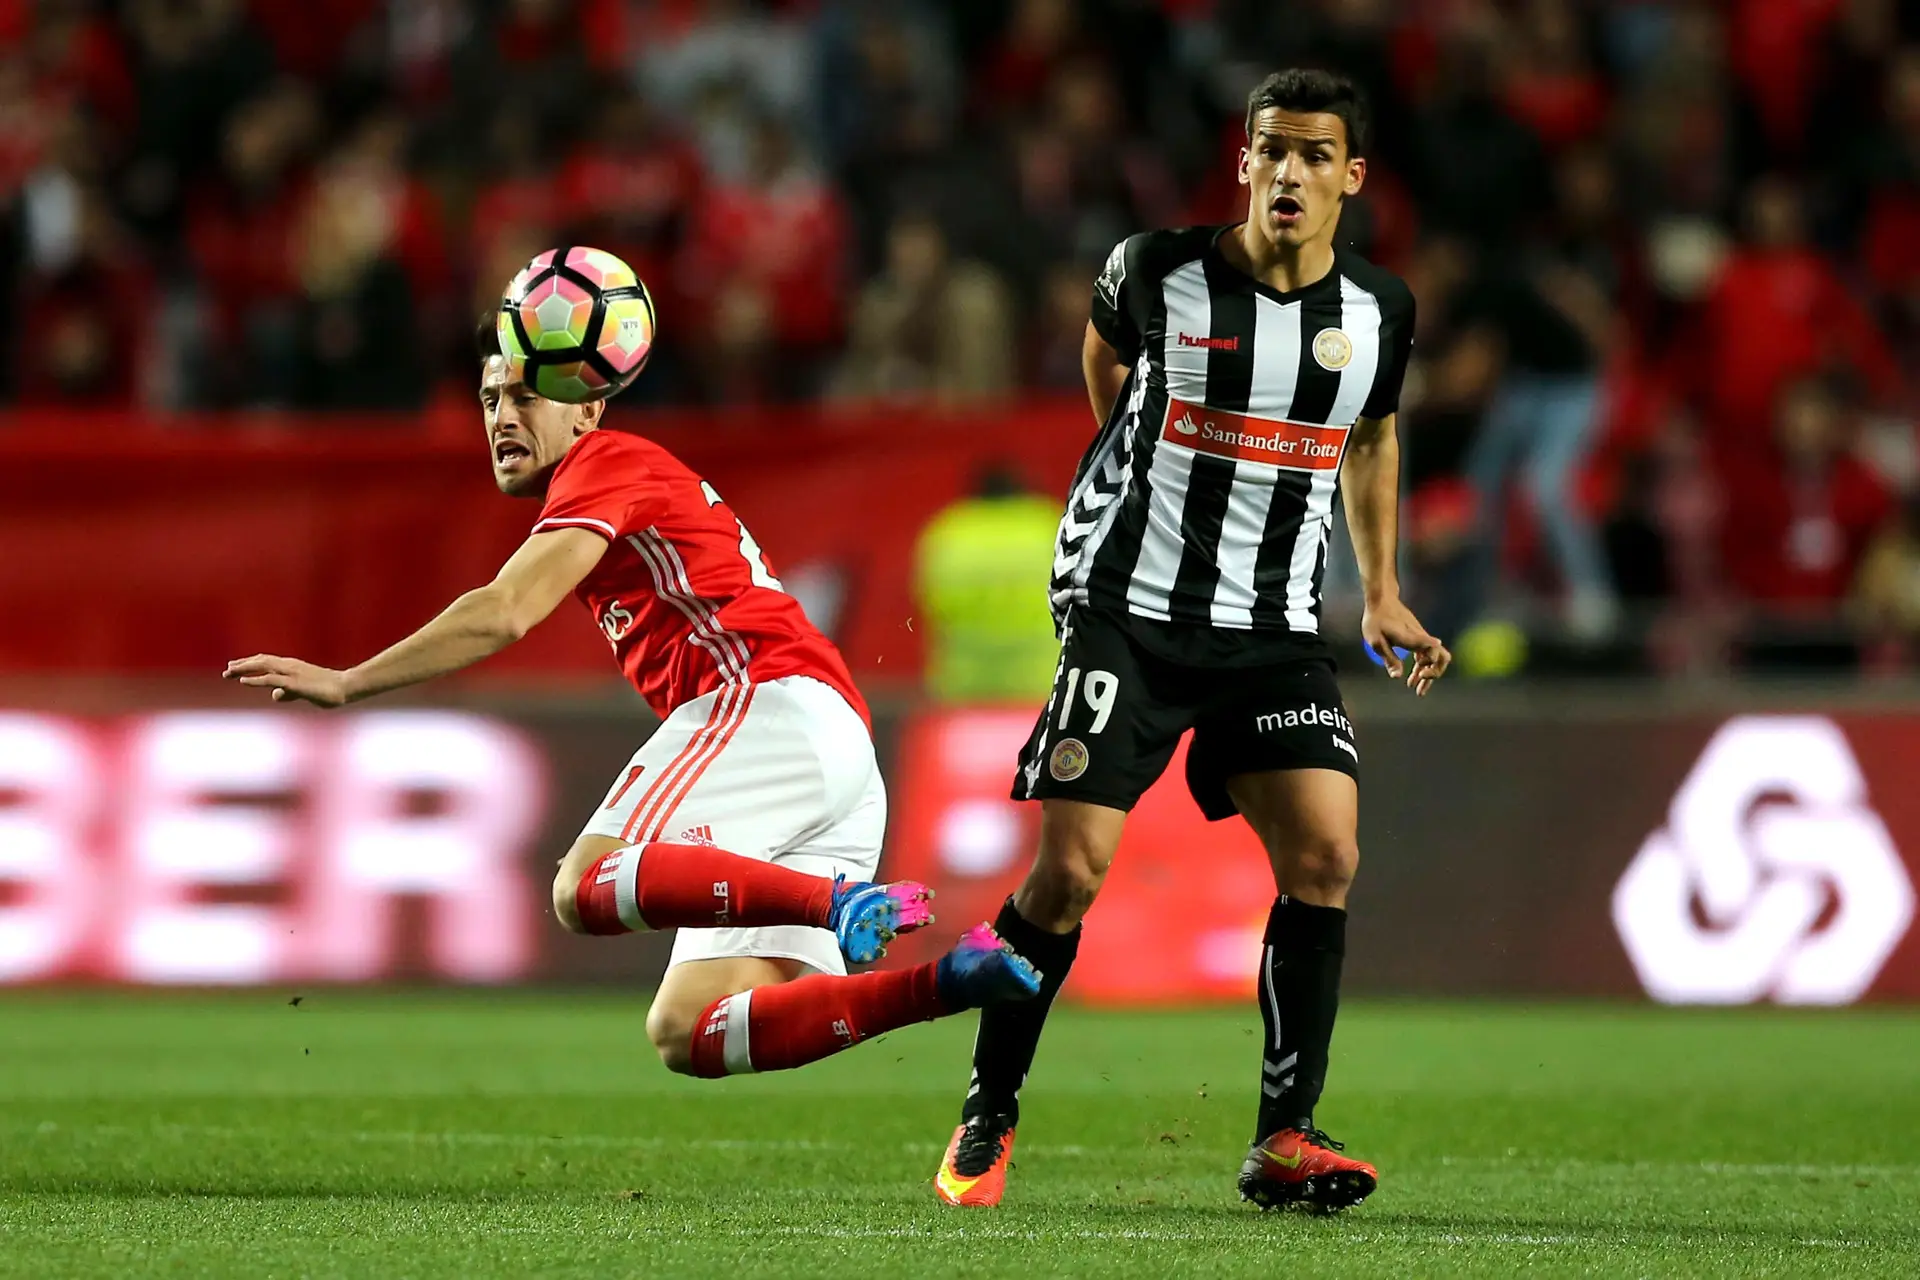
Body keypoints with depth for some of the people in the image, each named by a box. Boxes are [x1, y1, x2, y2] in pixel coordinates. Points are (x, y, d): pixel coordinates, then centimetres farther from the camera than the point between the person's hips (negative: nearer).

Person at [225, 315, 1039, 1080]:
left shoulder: (607, 463, 4)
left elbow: (503, 614, -8)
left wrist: (344, 685, -7)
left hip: (773, 700, -9)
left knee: (584, 890, -27)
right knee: (688, 1035, -1)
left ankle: (843, 906, -37)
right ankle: (952, 980, -14)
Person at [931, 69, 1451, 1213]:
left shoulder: (1377, 314, 3)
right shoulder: (1159, 272, -6)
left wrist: (1384, 594, 19)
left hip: (1276, 632, 3)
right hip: (1128, 605, -3)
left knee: (1326, 854, -15)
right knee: (1070, 869, -11)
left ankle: (1285, 1137, -6)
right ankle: (988, 1121, 6)